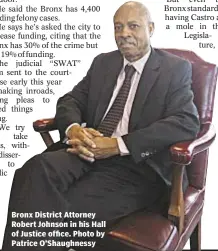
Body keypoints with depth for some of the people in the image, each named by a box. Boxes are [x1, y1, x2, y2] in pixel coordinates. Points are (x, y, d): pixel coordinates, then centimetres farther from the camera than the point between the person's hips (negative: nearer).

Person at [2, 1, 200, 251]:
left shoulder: (176, 69, 3)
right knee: (37, 169, -28)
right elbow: (69, 100, 14)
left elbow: (186, 123, -12)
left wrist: (117, 144, -22)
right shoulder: (102, 62, 19)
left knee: (66, 209, -30)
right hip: (92, 152, 5)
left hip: (137, 166, -4)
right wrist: (73, 129, -13)